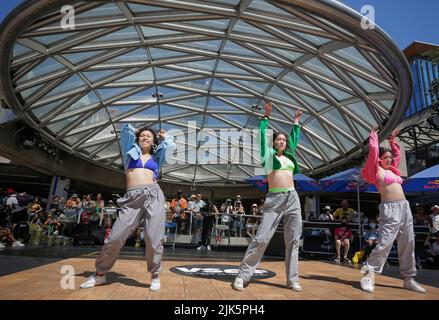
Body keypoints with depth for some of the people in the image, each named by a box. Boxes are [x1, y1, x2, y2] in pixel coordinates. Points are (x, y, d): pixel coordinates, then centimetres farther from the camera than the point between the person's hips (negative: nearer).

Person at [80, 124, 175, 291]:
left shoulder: (157, 157, 23)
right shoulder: (131, 151, 22)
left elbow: (170, 146, 12)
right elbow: (125, 129, 21)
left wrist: (164, 136, 30)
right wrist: (135, 131, 38)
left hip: (154, 196, 0)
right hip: (132, 198, 0)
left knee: (153, 238, -8)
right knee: (116, 236, -3)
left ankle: (155, 275, 9)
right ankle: (100, 274, 17)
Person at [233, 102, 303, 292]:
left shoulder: (289, 155, 18)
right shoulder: (268, 154, 6)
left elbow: (294, 138, 31)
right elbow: (262, 135, -1)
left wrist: (296, 122, 37)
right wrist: (266, 117, 3)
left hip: (293, 199, 5)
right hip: (274, 200, -5)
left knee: (293, 240, 5)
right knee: (261, 238, -7)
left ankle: (292, 279, 16)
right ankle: (243, 276, 3)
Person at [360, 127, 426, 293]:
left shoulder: (391, 169, 19)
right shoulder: (376, 171, -1)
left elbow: (397, 155, 36)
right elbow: (373, 151, -8)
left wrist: (392, 141, 34)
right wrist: (373, 137, 8)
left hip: (405, 207, 8)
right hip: (390, 208, -8)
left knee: (407, 244, 8)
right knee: (385, 242, -15)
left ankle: (408, 279, 17)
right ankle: (369, 274, -10)